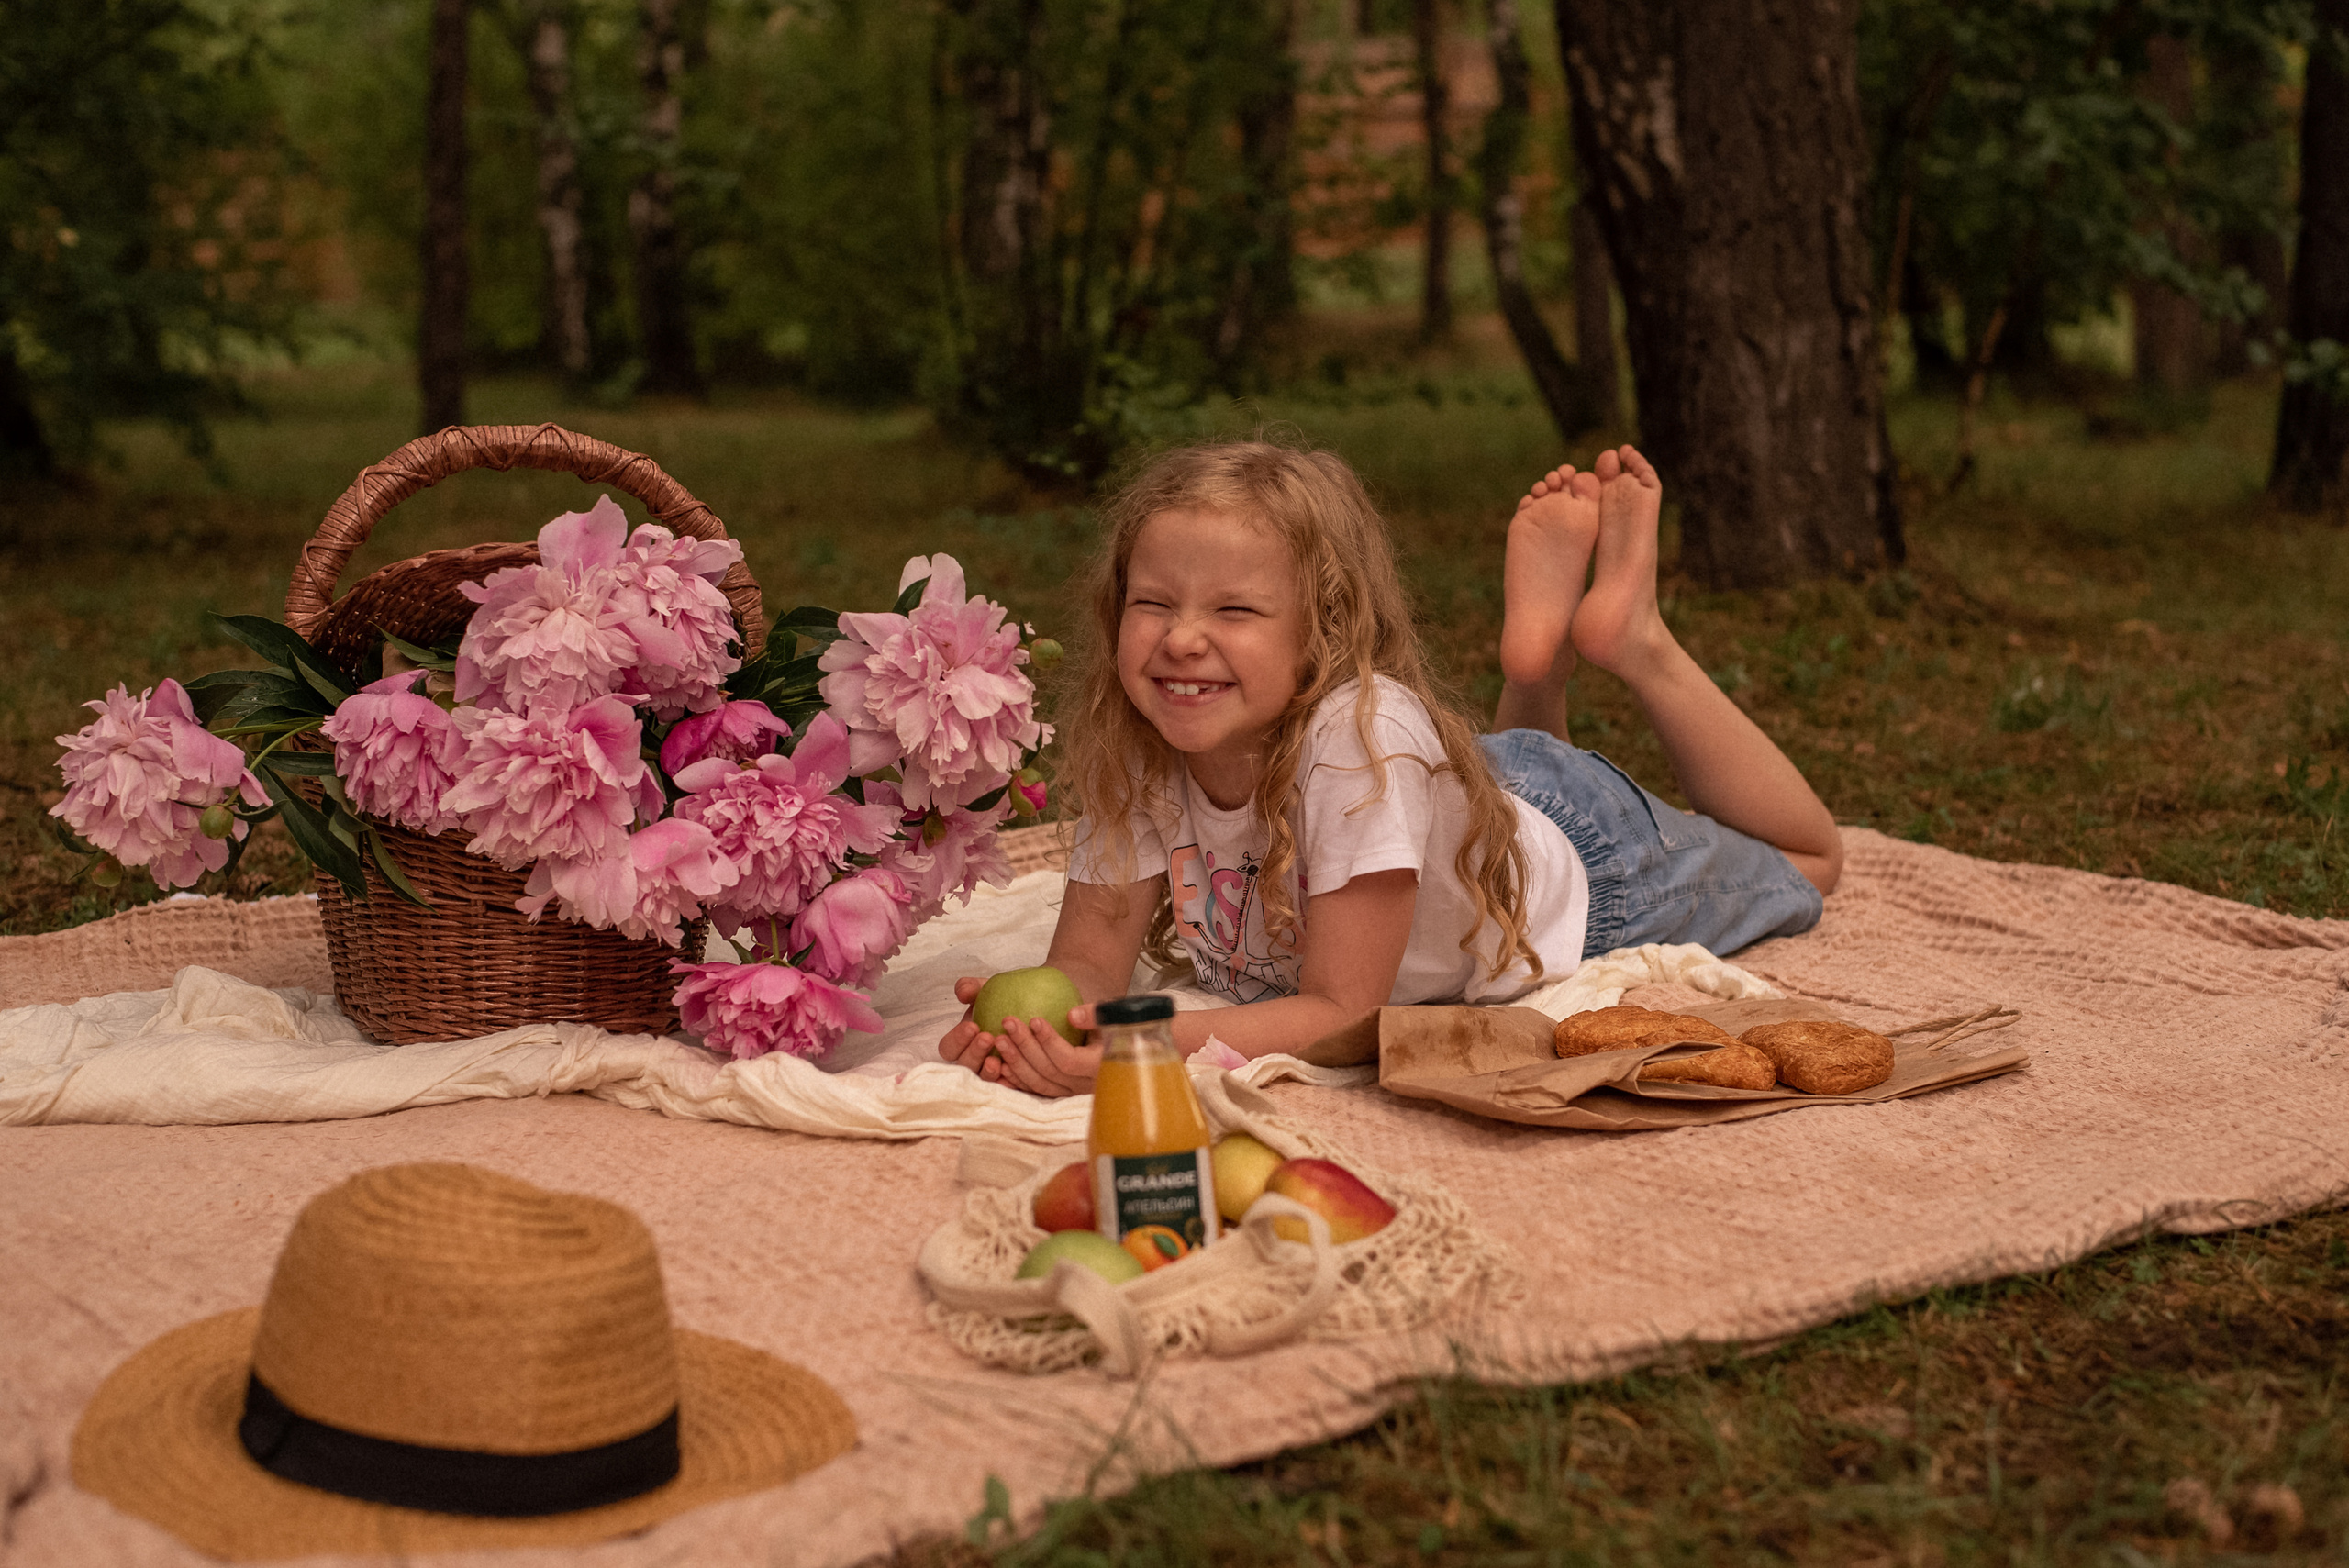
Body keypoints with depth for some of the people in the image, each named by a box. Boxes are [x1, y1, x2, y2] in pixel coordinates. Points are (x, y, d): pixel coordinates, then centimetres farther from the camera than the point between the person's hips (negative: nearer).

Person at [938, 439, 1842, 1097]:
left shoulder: (1364, 737, -45)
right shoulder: (1133, 751, -30)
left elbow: (1341, 1010, -41)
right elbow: (1089, 956, -25)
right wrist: (1035, 1018, -48)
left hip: (1576, 877, -5)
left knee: (1802, 863, 24)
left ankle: (1634, 639, 24)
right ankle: (1539, 657, 29)